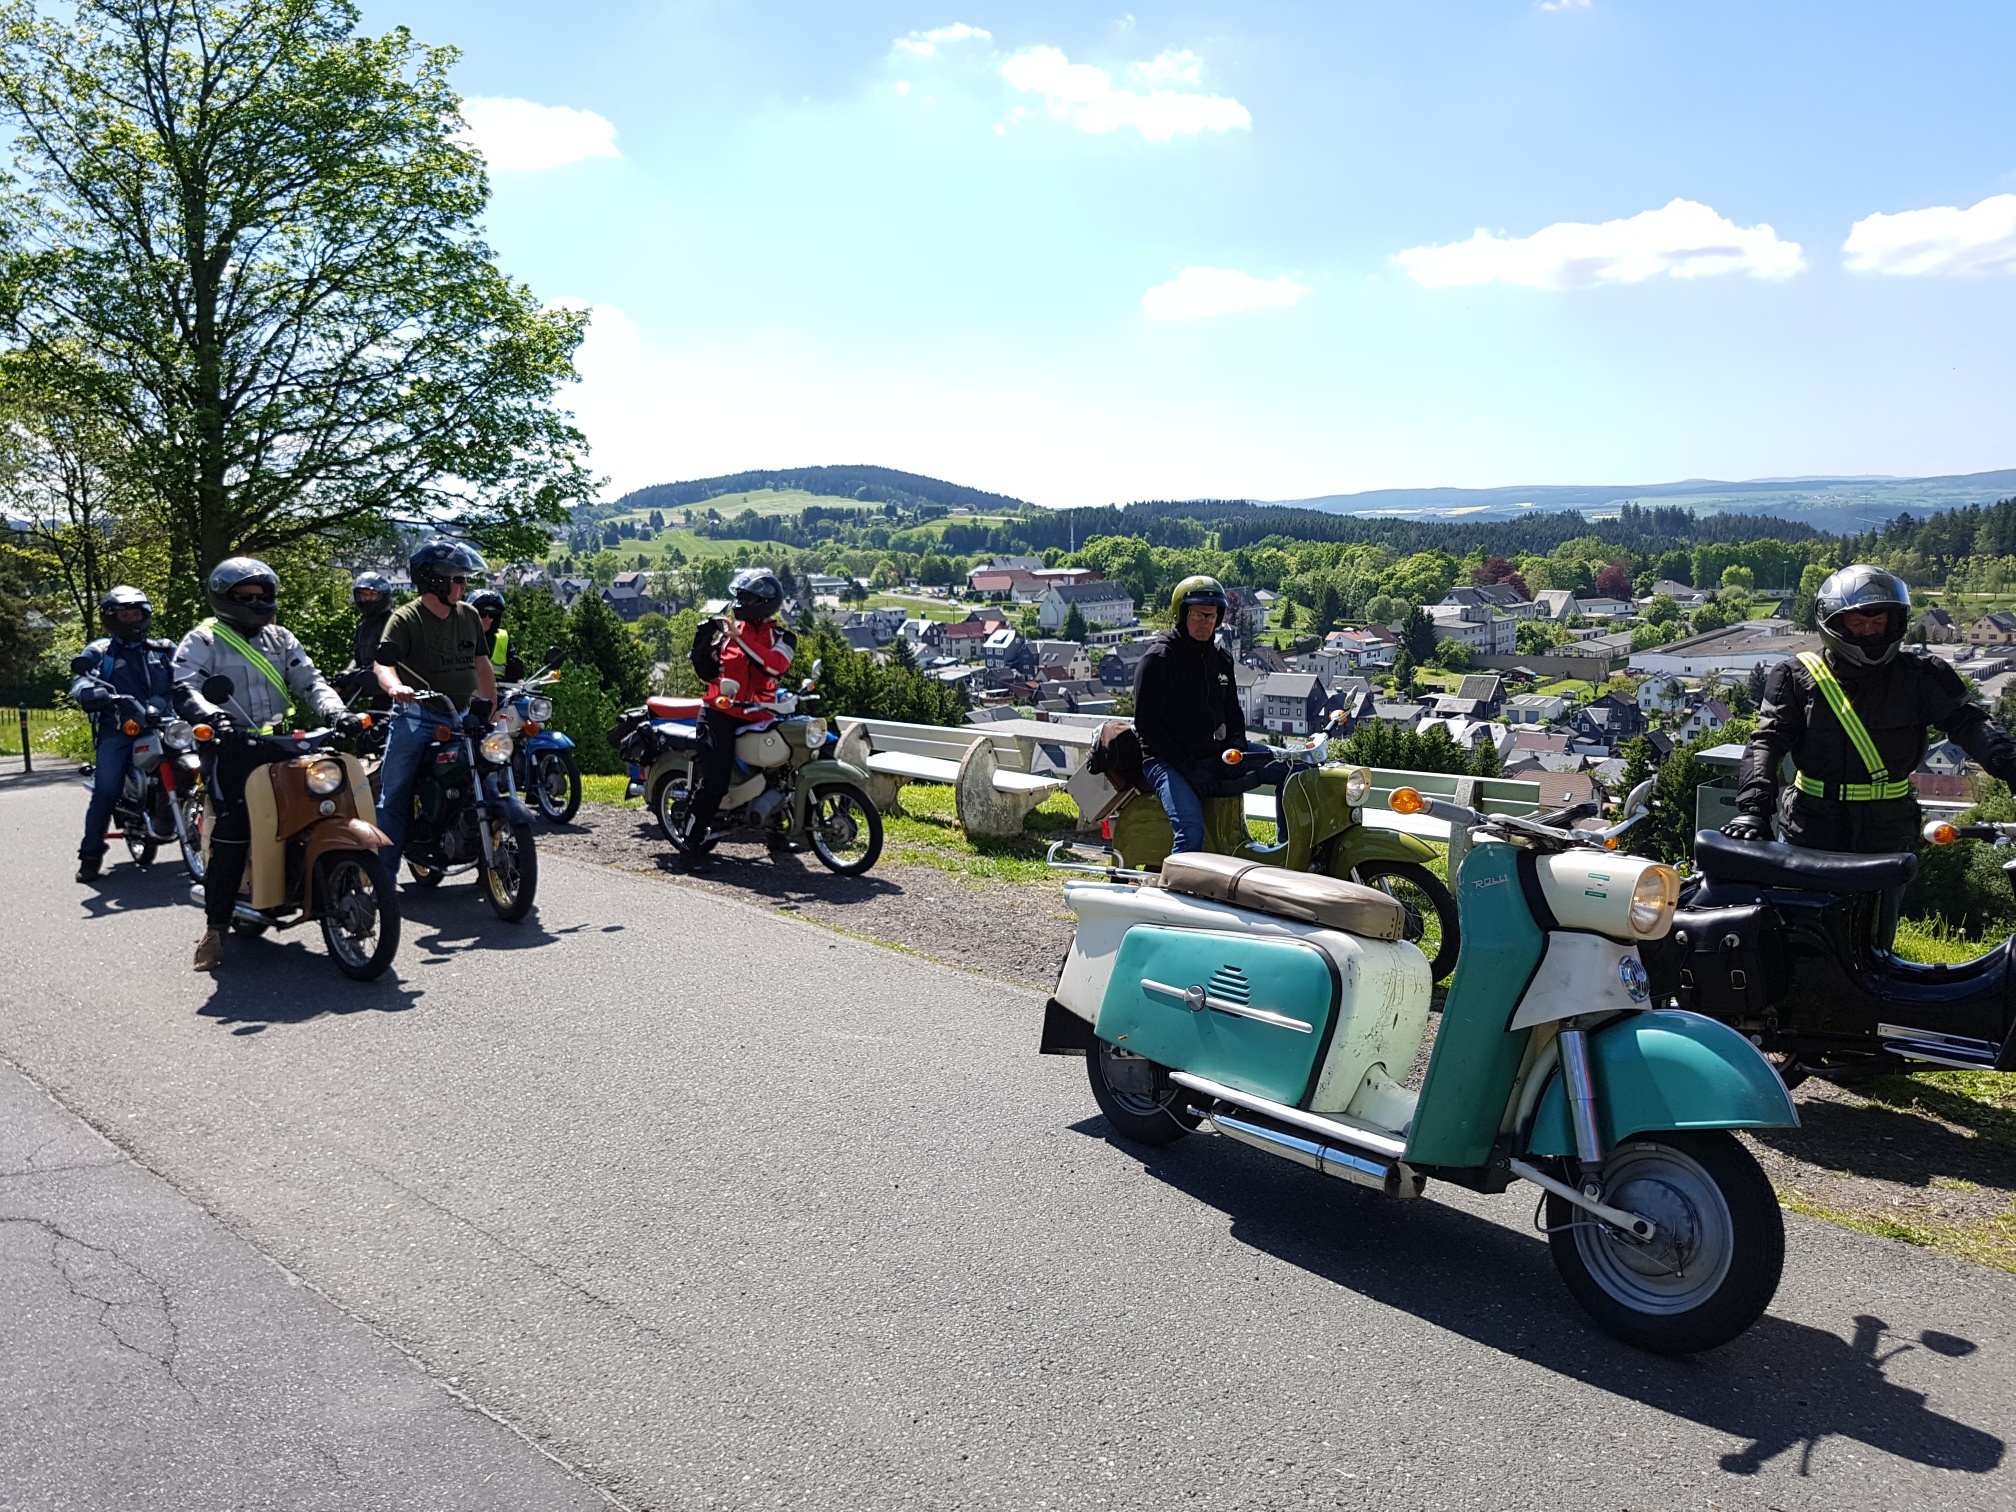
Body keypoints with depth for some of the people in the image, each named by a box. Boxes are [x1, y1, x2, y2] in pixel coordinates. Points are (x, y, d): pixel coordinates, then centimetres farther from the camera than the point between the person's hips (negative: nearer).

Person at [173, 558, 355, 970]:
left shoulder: (281, 640, 21)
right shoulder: (202, 641, 5)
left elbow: (309, 681, 11)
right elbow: (185, 690, -9)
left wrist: (336, 712, -10)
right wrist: (213, 717, -31)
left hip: (279, 745, 5)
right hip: (231, 748, -5)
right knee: (232, 834, -18)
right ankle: (215, 927, -11)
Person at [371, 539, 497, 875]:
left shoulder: (469, 615, 13)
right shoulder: (405, 619, -5)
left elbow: (481, 663, 20)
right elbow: (384, 662, -17)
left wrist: (493, 708, 15)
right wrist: (395, 686, -39)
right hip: (416, 718, -5)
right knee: (394, 797, -6)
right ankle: (384, 873, 0)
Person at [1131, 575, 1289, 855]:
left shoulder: (1221, 657, 14)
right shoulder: (1159, 658, -8)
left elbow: (1232, 709, 22)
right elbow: (1146, 723, -12)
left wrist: (1237, 747, 0)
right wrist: (1187, 767, -18)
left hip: (1217, 757, 7)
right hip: (1167, 762, -7)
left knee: (1289, 768, -2)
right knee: (1191, 832, -30)